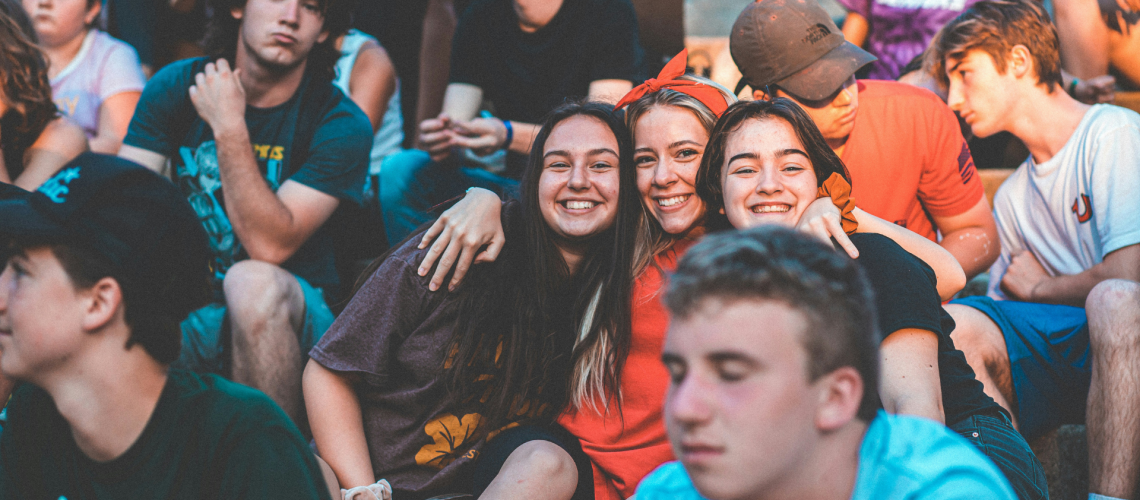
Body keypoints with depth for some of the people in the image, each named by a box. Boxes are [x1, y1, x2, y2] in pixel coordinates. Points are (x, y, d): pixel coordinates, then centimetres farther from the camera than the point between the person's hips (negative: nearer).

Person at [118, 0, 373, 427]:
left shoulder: (341, 124, -8)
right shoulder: (175, 88, 3)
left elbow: (269, 246, -19)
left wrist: (229, 127, -21)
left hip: (287, 316, -2)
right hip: (188, 317, 2)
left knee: (252, 282, -37)